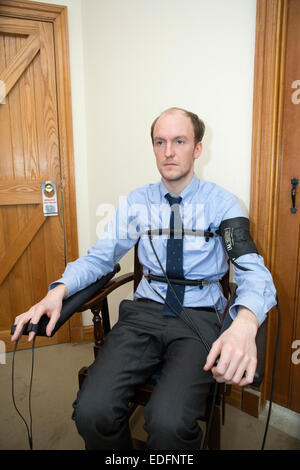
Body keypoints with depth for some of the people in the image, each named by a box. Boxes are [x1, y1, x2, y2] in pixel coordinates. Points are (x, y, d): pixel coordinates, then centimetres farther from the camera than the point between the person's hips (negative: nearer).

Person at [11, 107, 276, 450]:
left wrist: (244, 324, -34)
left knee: (169, 423, -27)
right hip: (145, 311, 2)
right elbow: (100, 256, 6)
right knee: (91, 412, -20)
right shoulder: (136, 202, 8)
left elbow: (253, 270, -11)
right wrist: (58, 291, -13)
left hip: (199, 316, -1)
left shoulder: (222, 203, -1)